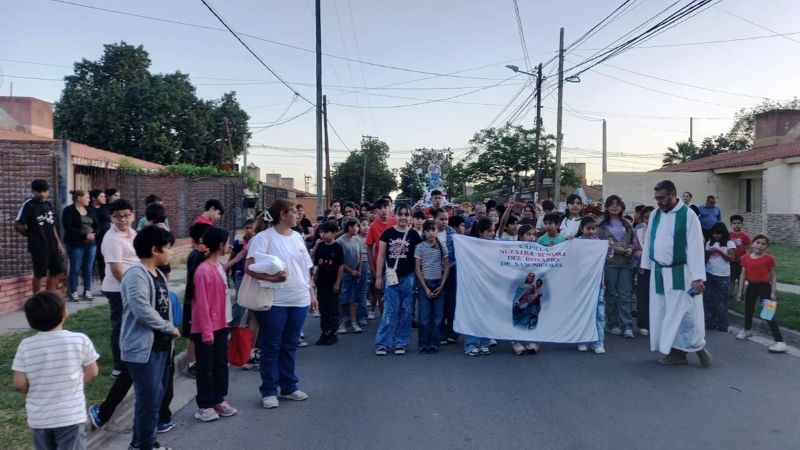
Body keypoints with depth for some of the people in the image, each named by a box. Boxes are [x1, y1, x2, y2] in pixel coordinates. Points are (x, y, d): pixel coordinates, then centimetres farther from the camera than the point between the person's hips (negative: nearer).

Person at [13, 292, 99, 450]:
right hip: (70, 415, -2)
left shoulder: (26, 345, -10)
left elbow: (19, 384, -8)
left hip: (38, 417, 2)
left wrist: (35, 392, 13)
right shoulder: (80, 340, -13)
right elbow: (92, 372, -4)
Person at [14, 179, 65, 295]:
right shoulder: (28, 205, -10)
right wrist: (32, 235, -1)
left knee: (57, 272, 9)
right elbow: (18, 225, -12)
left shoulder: (48, 204, 11)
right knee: (39, 274, 0)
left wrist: (58, 242, 13)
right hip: (38, 246, -7)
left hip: (52, 245, 7)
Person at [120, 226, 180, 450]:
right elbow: (143, 310, -28)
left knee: (155, 397, 16)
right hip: (143, 348, -9)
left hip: (160, 345, 9)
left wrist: (169, 333, 3)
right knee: (149, 399, -2)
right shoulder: (136, 275, -17)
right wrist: (170, 328, -16)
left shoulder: (158, 274, 12)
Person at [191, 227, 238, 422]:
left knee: (221, 363, 15)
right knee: (205, 367, 4)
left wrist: (224, 321, 15)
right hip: (205, 328, -9)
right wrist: (207, 330, -19)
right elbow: (202, 303, -21)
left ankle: (219, 400, 27)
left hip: (221, 325, 9)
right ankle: (204, 406, 16)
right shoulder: (203, 270, -21)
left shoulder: (220, 266, 7)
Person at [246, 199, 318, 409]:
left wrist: (312, 293, 16)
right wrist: (272, 278, -31)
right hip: (274, 302, -6)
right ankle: (269, 391, 15)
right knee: (271, 347, 4)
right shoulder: (263, 237, -9)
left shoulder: (297, 237, 12)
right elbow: (249, 267, -17)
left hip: (299, 300, 6)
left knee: (290, 346, 14)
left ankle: (289, 387, 26)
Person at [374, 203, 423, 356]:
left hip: (408, 277, 1)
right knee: (390, 310, -1)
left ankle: (401, 343, 16)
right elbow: (381, 256, 4)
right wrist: (378, 277, 0)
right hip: (391, 277, -1)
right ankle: (382, 343, 5)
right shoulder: (388, 233, 2)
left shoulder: (413, 235, 3)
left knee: (405, 311, 6)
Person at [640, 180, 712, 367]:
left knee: (684, 311, -4)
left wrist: (697, 277, -17)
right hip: (658, 273, 6)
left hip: (680, 273, -5)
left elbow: (696, 246, -14)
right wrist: (645, 265, 12)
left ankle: (699, 346, 16)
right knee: (663, 313, 7)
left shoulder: (688, 215, -10)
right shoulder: (655, 215, 6)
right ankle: (676, 351, 17)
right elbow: (648, 241, 14)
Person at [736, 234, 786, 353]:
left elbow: (773, 276, -4)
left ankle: (780, 341, -9)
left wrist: (773, 292, -9)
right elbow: (743, 275, 6)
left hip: (765, 286, -5)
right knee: (748, 310, 21)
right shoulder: (746, 258, 0)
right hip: (751, 286, 5)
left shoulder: (769, 258, -10)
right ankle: (747, 330, 47)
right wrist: (740, 291, 6)